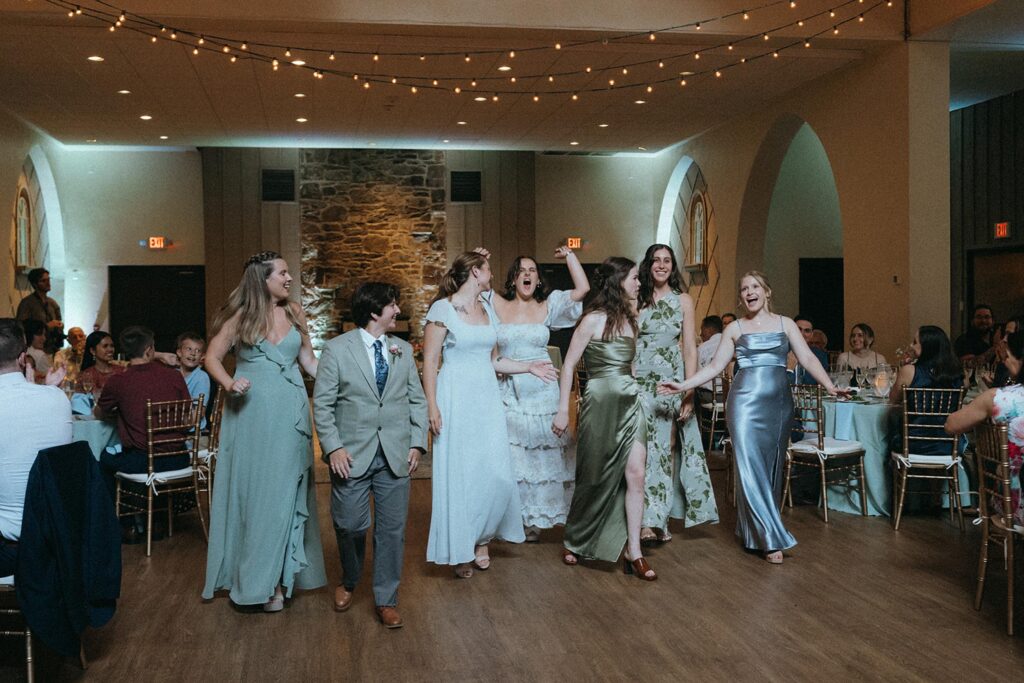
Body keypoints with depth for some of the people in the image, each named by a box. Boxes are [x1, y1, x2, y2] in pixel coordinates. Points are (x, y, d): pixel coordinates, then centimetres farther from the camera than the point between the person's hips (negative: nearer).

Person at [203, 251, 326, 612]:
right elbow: (212, 357, 2)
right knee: (252, 490, 3)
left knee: (284, 492, 4)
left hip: (290, 413, 3)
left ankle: (278, 576, 14)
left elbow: (309, 360, 11)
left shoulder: (294, 312, 7)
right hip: (251, 412, -2)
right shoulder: (239, 316, -2)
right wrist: (229, 383, -18)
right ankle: (257, 577, 12)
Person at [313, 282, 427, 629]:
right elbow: (322, 404, -3)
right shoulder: (336, 349, -2)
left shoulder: (403, 350, 10)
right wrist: (333, 447, -11)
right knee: (350, 525, 3)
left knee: (392, 529, 5)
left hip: (395, 455, 3)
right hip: (352, 455, -3)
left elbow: (417, 400, 12)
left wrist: (417, 442, 2)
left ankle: (386, 600, 19)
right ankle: (348, 581, 33)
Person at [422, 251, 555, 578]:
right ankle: (460, 550, 16)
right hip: (456, 400, -5)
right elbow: (429, 361, -8)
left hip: (487, 398, 6)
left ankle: (481, 539, 20)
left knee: (497, 474, 0)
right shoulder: (443, 308, -6)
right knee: (459, 474, 1)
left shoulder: (488, 309, 12)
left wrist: (528, 367, 12)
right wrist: (431, 406, -13)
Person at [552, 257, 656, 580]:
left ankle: (633, 553, 1)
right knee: (597, 479, 5)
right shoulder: (594, 318, -8)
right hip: (601, 400, -6)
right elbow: (568, 364, -8)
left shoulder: (629, 318, 13)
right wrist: (563, 409, -11)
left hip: (630, 401, 6)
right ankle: (574, 542, 27)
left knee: (635, 475, -4)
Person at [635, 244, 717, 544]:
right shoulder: (636, 301, 7)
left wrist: (689, 392, -6)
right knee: (644, 448, -7)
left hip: (672, 383, 0)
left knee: (666, 447, 1)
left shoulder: (683, 301, 6)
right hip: (640, 382, 0)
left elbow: (690, 349, 2)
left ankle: (658, 519, 8)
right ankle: (649, 521, -9)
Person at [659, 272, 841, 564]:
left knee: (772, 467, 5)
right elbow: (715, 367, 6)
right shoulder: (735, 328, 8)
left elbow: (808, 359, 3)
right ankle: (772, 538, -3)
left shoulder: (785, 323, 10)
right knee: (751, 467, -8)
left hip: (779, 401, 2)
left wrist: (830, 386, -10)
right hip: (746, 399, -2)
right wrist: (684, 385, -4)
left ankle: (753, 532, 18)